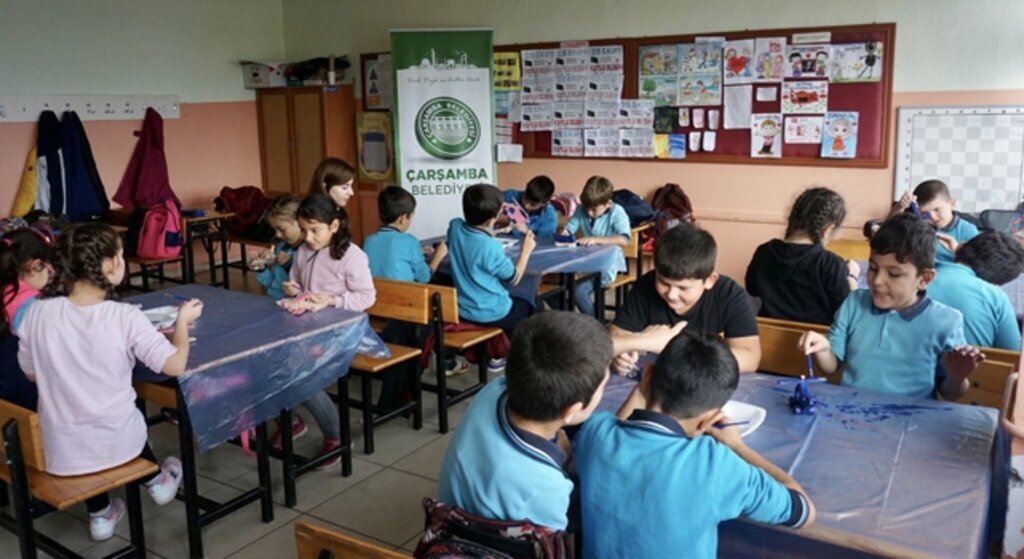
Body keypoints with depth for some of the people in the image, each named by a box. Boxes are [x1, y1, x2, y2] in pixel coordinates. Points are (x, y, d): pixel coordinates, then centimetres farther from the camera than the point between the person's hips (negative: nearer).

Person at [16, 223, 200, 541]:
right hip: (116, 443, -1)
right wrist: (183, 320, -1)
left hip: (61, 453, 2)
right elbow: (175, 365, -17)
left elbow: (31, 374, 2)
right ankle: (156, 482, 54)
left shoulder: (38, 313, -12)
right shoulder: (126, 317, -21)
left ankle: (100, 515, 39)